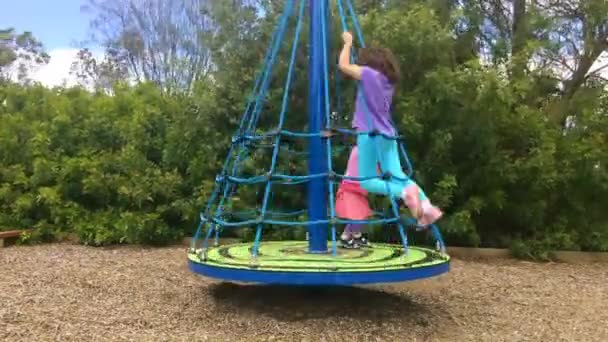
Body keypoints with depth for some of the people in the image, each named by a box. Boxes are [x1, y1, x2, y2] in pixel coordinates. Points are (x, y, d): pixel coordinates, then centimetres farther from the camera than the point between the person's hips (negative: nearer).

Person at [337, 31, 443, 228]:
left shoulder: (369, 74, -6)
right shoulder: (387, 79, 15)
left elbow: (343, 65, -4)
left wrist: (348, 43, 9)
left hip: (370, 135, -7)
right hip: (387, 135, 7)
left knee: (366, 181, -2)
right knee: (397, 175, 7)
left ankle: (404, 192, -25)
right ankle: (426, 206, -10)